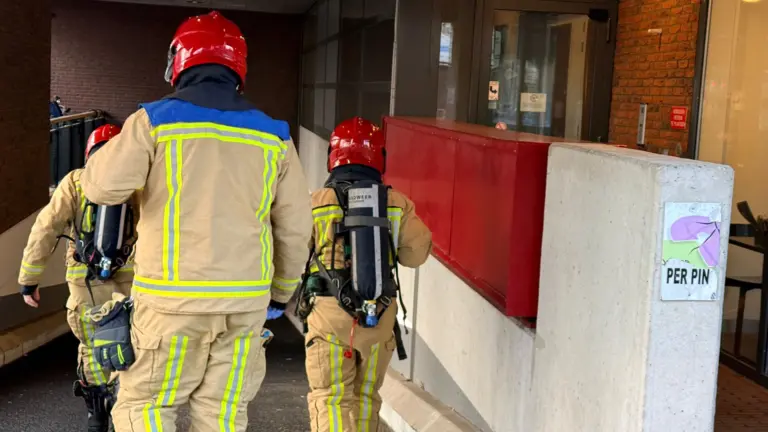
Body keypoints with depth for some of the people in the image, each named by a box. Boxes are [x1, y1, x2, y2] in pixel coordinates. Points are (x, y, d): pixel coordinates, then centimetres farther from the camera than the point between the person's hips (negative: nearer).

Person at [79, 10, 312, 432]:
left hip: (173, 297, -3)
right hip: (246, 300, 3)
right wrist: (281, 290, 21)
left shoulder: (155, 119, -3)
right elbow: (295, 227, 8)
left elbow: (102, 186, -9)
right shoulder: (272, 134, 6)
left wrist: (125, 144, 13)